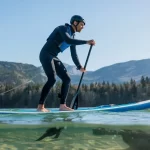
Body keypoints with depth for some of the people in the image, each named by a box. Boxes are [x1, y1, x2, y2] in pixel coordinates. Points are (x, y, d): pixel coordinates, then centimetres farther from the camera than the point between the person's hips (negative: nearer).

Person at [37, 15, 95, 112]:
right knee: (52, 79, -23)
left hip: (54, 58, 9)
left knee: (67, 79, 0)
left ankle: (62, 105, 2)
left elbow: (74, 54, 17)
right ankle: (40, 106, -18)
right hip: (46, 55, -9)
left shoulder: (73, 37, 15)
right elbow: (68, 40, -29)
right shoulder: (63, 28, -9)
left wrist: (79, 66, 5)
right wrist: (86, 42, -29)